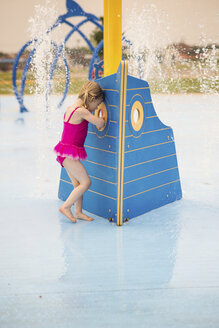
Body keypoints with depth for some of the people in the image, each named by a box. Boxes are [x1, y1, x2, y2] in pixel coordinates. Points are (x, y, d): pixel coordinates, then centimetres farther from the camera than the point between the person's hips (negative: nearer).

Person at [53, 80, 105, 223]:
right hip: (69, 152, -10)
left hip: (66, 151, 10)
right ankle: (66, 207, 2)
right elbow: (100, 124, -12)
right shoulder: (81, 111, -19)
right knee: (86, 182, -5)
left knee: (78, 184, 14)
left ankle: (78, 212, 22)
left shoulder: (71, 108, 10)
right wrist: (102, 118, 9)